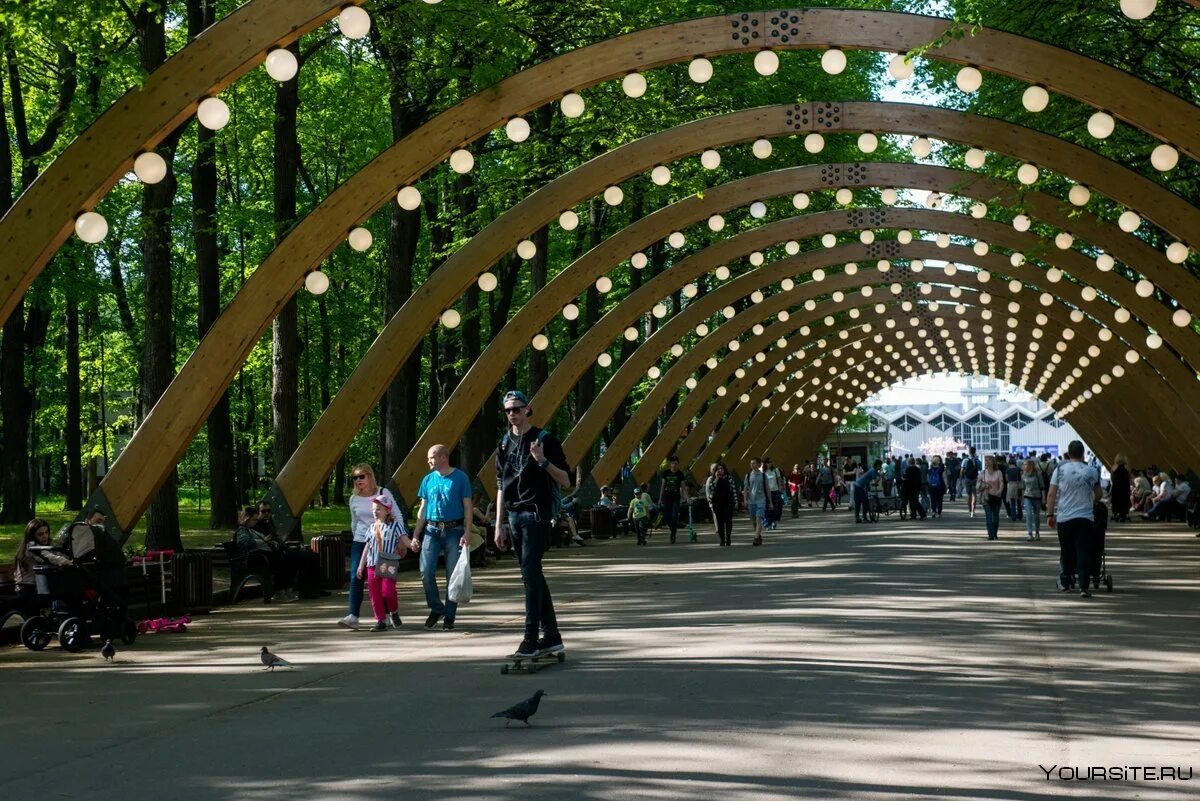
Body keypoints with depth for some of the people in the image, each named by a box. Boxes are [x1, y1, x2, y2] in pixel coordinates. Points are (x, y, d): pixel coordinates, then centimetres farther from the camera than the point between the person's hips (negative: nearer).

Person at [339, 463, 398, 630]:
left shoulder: (383, 493, -3)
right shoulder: (354, 499, 7)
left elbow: (397, 516, -2)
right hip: (360, 542, 3)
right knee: (356, 578, -10)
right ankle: (352, 616, -15)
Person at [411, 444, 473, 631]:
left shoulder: (460, 478, -2)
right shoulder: (428, 479, 9)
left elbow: (467, 506, -2)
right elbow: (423, 509, 14)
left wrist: (467, 532, -12)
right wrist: (415, 535, 9)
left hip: (454, 531, -3)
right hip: (432, 530, 3)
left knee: (452, 575, 0)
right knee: (426, 572, -7)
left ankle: (449, 616, 9)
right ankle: (436, 608, 12)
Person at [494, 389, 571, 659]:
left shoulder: (544, 439, -4)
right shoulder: (505, 444, 14)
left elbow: (565, 482, -5)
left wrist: (542, 461, -20)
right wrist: (499, 526, 14)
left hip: (536, 515, -7)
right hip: (514, 516, 7)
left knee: (531, 575, -13)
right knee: (534, 576, 9)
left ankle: (531, 639, -13)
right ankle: (552, 637, 15)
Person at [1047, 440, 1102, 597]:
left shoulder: (1059, 470, -1)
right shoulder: (1091, 472, 2)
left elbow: (1051, 495, -3)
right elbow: (1098, 495, 14)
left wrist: (1050, 515, 3)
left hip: (1064, 518, 1)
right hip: (1085, 518, -1)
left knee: (1066, 552, 15)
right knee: (1083, 553, -3)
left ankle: (1065, 583, 24)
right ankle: (1083, 587, -11)